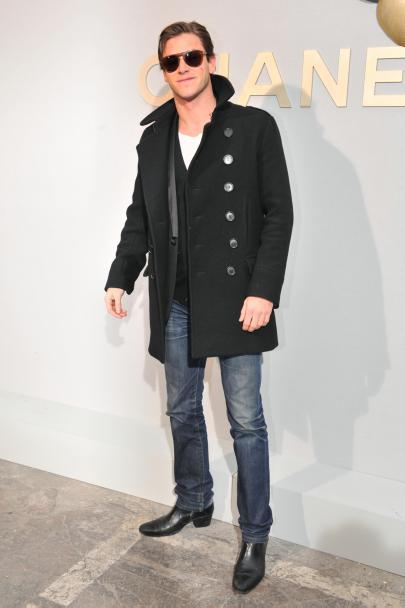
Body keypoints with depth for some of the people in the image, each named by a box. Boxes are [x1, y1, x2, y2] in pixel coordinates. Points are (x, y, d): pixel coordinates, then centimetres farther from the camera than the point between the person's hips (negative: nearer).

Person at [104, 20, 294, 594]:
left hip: (234, 299, -5)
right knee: (182, 412, 17)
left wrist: (263, 289, -15)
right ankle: (193, 503, 38)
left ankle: (255, 536, 19)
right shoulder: (153, 140, 10)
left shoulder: (254, 127, -4)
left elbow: (279, 213, -7)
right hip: (175, 303, 5)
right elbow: (139, 217, 14)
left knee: (245, 421, 3)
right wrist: (120, 277, 4)